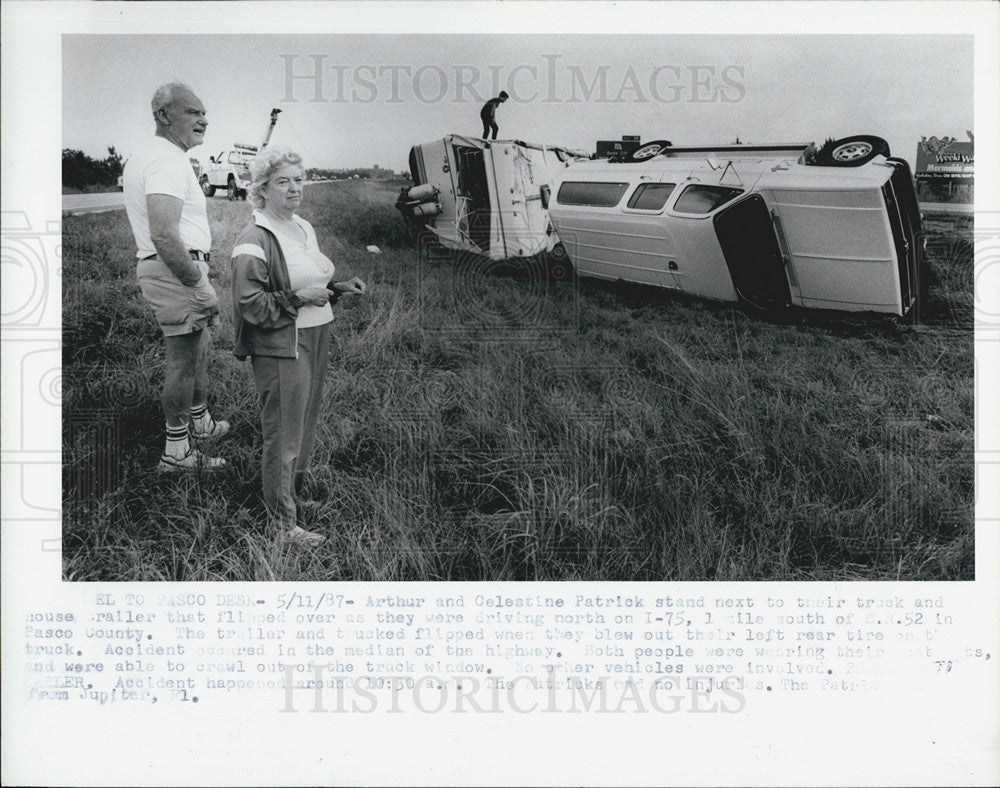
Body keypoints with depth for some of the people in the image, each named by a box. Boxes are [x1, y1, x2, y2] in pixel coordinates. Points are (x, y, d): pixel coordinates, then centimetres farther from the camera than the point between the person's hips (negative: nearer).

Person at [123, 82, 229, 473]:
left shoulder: (142, 155, 16)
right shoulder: (168, 161, -19)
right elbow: (164, 235, -30)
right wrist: (200, 285, -26)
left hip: (157, 266, 11)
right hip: (178, 270, -11)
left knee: (200, 343, 25)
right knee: (183, 358, -2)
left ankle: (199, 421, 41)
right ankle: (176, 453, 7)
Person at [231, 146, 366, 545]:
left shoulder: (304, 227, 13)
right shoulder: (255, 240, -15)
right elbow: (250, 305, -19)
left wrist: (339, 287, 8)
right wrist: (298, 298, -20)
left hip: (315, 339, 9)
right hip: (280, 348, -8)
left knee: (306, 422, 18)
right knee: (283, 432, 0)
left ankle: (295, 485, 35)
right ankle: (282, 519, 11)